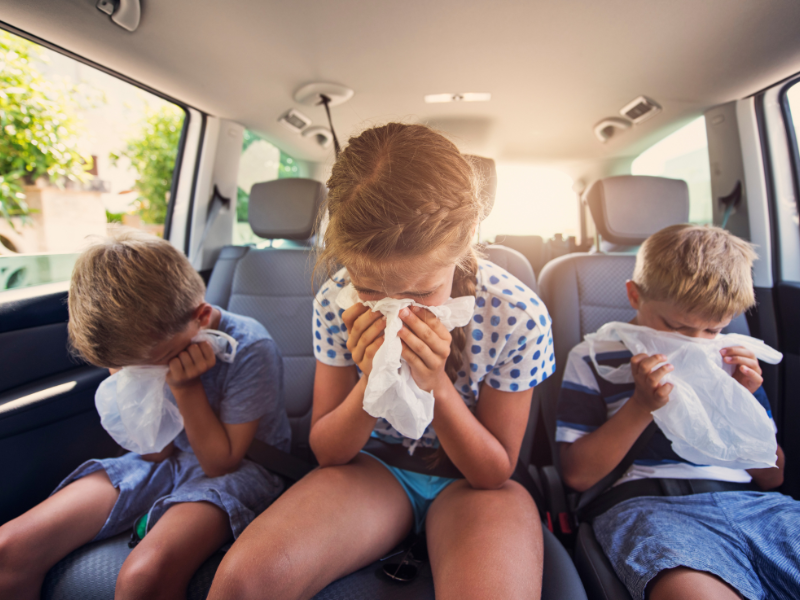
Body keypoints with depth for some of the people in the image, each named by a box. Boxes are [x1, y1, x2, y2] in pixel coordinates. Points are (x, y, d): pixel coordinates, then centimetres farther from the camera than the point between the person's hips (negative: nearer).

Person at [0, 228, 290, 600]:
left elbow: (221, 462, -16)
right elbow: (156, 453, -3)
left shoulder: (251, 350, -24)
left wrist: (186, 388, -26)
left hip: (237, 467, -5)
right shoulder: (141, 341, -9)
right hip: (165, 462, 6)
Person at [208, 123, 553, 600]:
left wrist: (436, 385, -29)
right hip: (372, 468, 0)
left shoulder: (518, 315, -21)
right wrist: (372, 381, -27)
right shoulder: (337, 303, -16)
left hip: (471, 482, 1)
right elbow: (327, 452, -7)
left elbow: (495, 472, -11)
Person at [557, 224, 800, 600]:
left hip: (754, 504, 6)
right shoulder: (593, 359, 4)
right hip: (647, 505, -5)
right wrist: (641, 405, -10)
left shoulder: (731, 359, 19)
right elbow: (578, 475, -1)